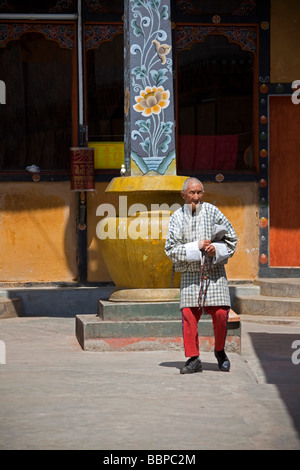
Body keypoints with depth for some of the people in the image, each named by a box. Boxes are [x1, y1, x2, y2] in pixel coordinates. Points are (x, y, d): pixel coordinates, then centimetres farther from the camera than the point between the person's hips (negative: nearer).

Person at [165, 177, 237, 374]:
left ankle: (220, 351, 15)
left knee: (220, 314, -9)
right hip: (190, 274, 1)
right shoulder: (177, 217, 1)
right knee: (189, 314, -10)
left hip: (214, 271, 0)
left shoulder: (212, 211, 0)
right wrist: (196, 247, -13)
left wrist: (216, 249, -11)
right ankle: (193, 358, -1)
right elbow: (171, 249, -3)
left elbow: (231, 239, 8)